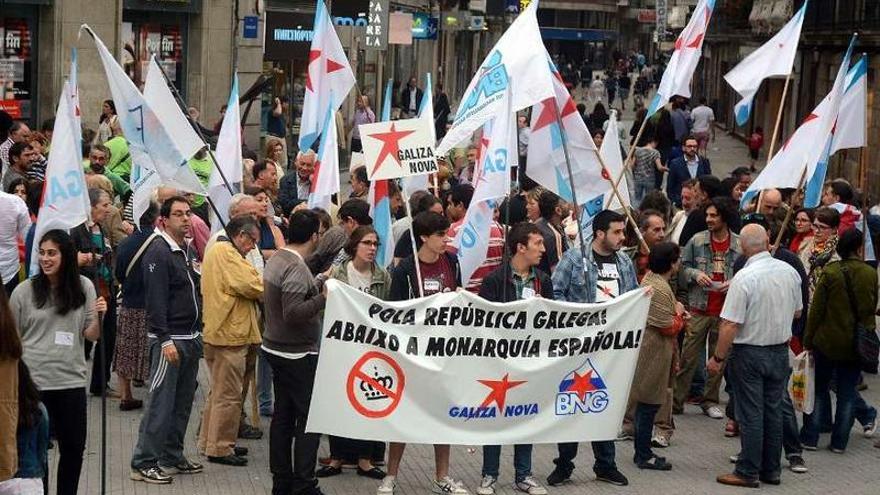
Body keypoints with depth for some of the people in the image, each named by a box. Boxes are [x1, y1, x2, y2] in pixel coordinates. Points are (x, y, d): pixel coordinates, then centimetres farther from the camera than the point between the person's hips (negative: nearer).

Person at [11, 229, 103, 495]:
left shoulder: (84, 287, 2)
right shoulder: (24, 291, -3)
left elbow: (91, 335, 4)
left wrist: (99, 316, -16)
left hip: (72, 381, 2)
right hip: (33, 382, -2)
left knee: (74, 447, 9)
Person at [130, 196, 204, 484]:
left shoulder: (189, 252, 15)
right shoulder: (159, 252, -13)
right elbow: (156, 299, -19)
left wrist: (198, 332, 17)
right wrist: (165, 340, -23)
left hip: (191, 338, 9)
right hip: (169, 340, -9)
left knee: (182, 403, 12)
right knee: (160, 403, -8)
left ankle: (172, 457, 21)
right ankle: (144, 464, -4)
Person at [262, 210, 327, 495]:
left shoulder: (276, 259, 8)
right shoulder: (296, 268, -21)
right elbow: (293, 313, -27)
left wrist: (319, 284, 18)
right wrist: (324, 298, -24)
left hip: (277, 349, 10)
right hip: (298, 354, -10)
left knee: (283, 415, 13)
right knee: (310, 418, -5)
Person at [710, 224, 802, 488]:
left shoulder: (744, 278, -21)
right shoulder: (789, 272, -2)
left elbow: (730, 325, -21)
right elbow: (797, 312, 13)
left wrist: (717, 358, -11)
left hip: (750, 353, -6)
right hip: (781, 351, 6)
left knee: (750, 414, 2)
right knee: (773, 411, 14)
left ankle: (748, 473, 8)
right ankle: (771, 470, 22)